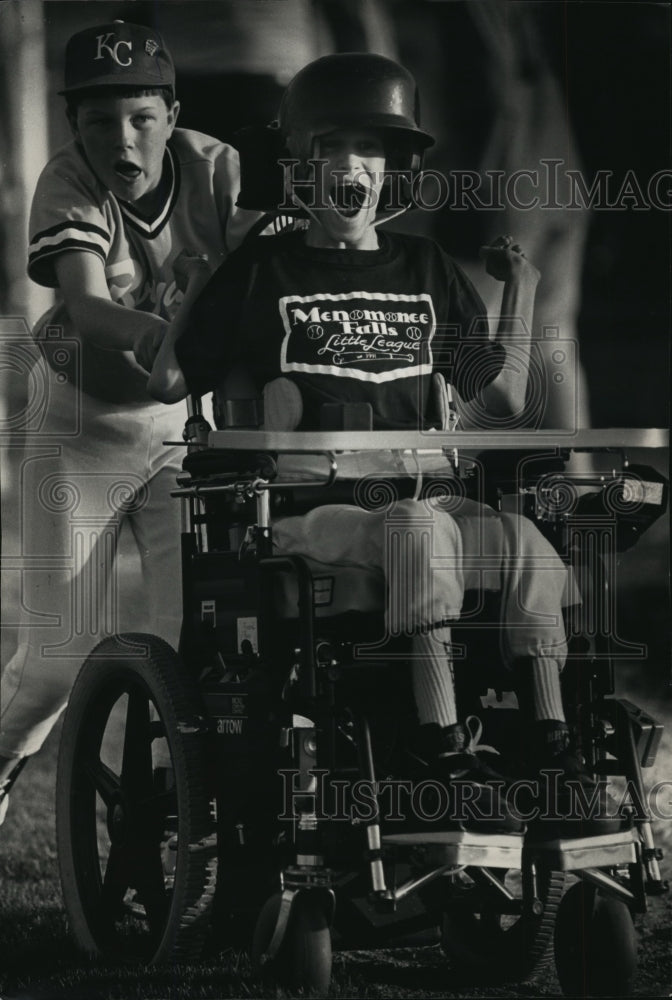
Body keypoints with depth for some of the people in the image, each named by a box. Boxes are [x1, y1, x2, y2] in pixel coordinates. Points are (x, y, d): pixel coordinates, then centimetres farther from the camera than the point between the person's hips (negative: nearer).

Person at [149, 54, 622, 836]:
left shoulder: (427, 274, 16)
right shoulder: (264, 272, 5)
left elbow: (503, 397, 19)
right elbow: (168, 384, 6)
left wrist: (522, 294, 14)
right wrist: (190, 285, 2)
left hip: (415, 498, 4)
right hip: (303, 513, -4)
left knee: (527, 544, -26)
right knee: (422, 528, -37)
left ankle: (552, 747, -27)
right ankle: (446, 749, -44)